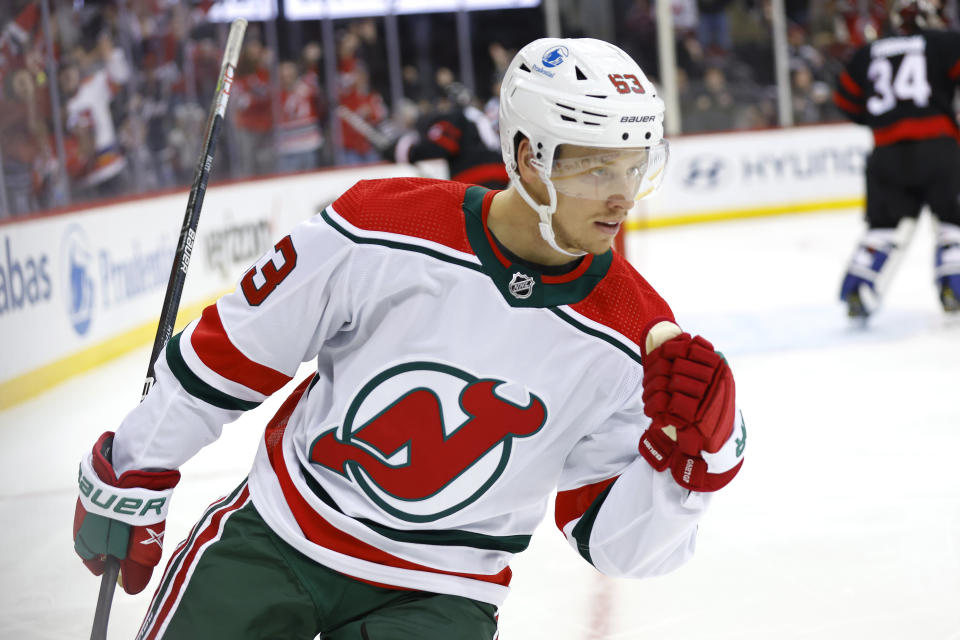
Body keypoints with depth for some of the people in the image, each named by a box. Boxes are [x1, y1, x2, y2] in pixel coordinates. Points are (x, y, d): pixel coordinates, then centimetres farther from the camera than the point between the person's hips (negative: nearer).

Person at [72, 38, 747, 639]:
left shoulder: (632, 340, -14)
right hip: (276, 533, 0)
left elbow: (621, 541, -9)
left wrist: (695, 448, -28)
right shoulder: (380, 229, -18)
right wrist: (129, 481, 3)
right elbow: (232, 353, -5)